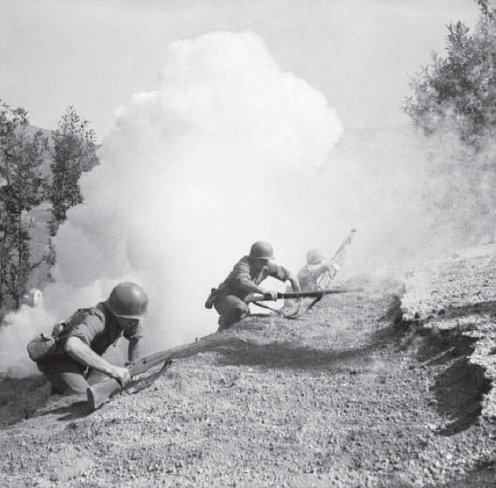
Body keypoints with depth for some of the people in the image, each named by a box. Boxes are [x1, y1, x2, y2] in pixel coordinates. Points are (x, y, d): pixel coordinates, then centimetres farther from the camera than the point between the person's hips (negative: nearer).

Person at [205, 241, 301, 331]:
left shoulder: (267, 266, -9)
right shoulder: (243, 265, -28)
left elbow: (291, 276, -1)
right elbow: (244, 283, -50)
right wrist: (264, 291, -62)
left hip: (240, 300, 8)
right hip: (224, 298, -8)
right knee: (241, 308, -36)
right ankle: (223, 329, -15)